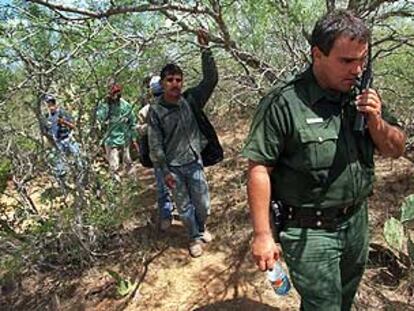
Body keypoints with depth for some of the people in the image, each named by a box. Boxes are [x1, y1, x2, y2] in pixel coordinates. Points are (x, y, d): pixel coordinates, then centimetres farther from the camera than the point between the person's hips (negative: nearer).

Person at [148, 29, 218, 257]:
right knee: (184, 207, 10)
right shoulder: (156, 111, -10)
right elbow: (155, 145, -9)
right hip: (173, 168, -2)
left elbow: (211, 79, -13)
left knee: (202, 204, 13)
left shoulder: (191, 100, -4)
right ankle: (195, 237, 33)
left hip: (194, 163, 2)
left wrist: (205, 49, -21)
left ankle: (201, 228, 44)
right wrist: (165, 171, -9)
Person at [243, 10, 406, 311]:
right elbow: (259, 169, -19)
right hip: (310, 231, -6)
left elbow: (396, 149, 6)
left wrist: (376, 121, -15)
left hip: (358, 221, 7)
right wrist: (263, 235, -19)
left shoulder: (364, 96, -1)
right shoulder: (283, 104, -21)